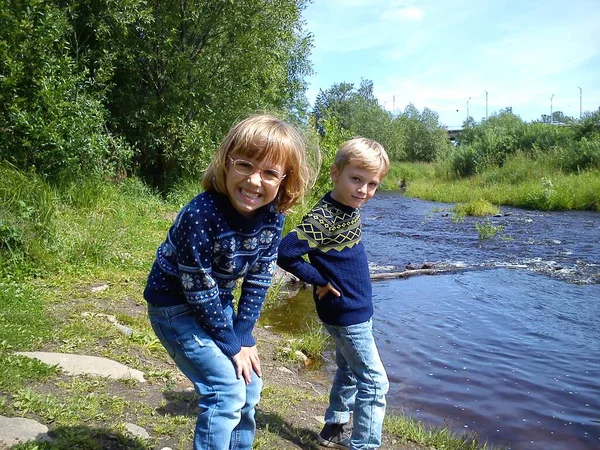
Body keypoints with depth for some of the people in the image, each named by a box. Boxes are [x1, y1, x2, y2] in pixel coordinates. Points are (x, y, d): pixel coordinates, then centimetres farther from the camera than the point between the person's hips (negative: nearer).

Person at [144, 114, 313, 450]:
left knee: (250, 384, 10)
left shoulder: (273, 217, -15)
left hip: (218, 303, 7)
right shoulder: (201, 214, -34)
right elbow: (198, 289, -26)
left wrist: (244, 336, -8)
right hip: (176, 305, -6)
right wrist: (231, 345, -16)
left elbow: (259, 278, -6)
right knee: (228, 389, -12)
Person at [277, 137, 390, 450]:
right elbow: (285, 253, -28)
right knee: (374, 383, -1)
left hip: (356, 310, 9)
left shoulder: (350, 208, 2)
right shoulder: (323, 218, -25)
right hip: (345, 313, -9)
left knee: (349, 372, 23)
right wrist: (320, 281, -18)